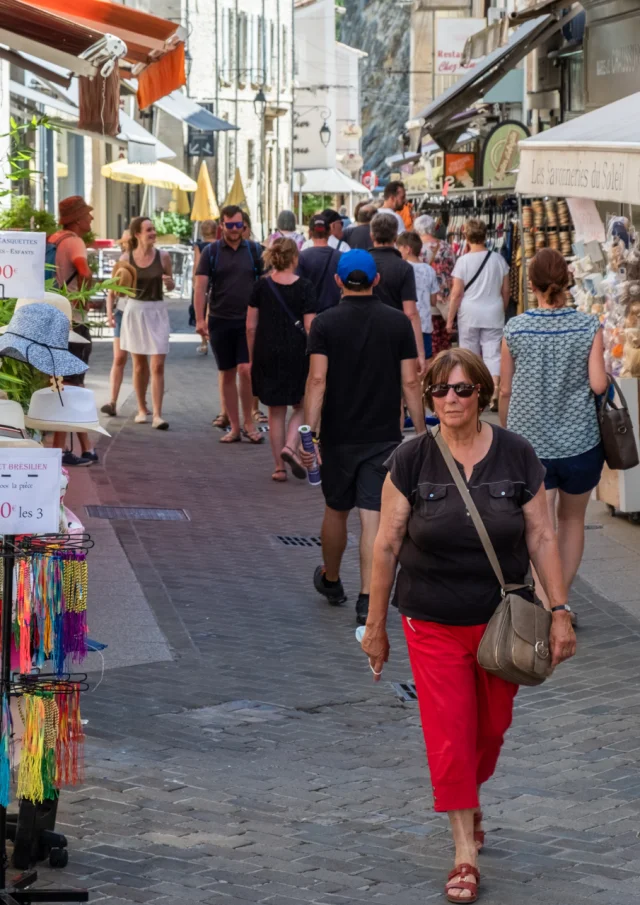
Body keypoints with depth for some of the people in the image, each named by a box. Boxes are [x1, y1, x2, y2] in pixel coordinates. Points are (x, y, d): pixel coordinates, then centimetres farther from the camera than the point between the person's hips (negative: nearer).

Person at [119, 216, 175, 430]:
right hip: (134, 310, 1)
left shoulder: (163, 256, -1)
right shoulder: (126, 259, -2)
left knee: (157, 366, -8)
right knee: (139, 365, 10)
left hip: (157, 312, -1)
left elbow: (170, 286, 10)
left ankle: (157, 415, -10)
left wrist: (169, 282, -12)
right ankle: (142, 409, 24)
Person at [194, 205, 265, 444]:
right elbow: (201, 286, -2)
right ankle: (234, 427, 14)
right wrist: (200, 319, -12)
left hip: (248, 320, -1)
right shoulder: (211, 252, 2)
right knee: (227, 375, 7)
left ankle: (248, 422, 2)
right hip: (220, 320, 1)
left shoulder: (254, 250, 3)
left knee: (245, 370, -13)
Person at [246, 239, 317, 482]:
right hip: (296, 353, -2)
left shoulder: (261, 286, 0)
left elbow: (251, 326, 1)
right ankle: (290, 446, -9)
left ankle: (280, 467, 12)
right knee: (300, 407, 16)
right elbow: (310, 327, -9)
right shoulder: (304, 287, -7)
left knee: (276, 412, 11)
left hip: (267, 353, 2)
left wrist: (252, 358, 11)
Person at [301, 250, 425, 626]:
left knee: (337, 511, 18)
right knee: (373, 517, -3)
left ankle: (331, 581, 38)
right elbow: (411, 383, -2)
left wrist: (310, 432, -14)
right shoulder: (399, 323, -1)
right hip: (383, 436, 0)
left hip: (338, 436, 0)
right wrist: (422, 431, 6)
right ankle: (367, 601, -11)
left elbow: (317, 380, -13)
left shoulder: (325, 323, -5)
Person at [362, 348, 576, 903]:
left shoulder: (517, 457, -6)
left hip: (501, 622, 1)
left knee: (492, 727, 15)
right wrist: (376, 623, 1)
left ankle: (469, 798, 45)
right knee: (448, 736, -3)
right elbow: (388, 545, -3)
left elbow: (541, 538, -2)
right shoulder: (411, 461, -8)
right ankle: (466, 852, 7)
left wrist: (560, 611, -5)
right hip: (435, 626, -1)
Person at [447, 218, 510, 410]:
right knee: (493, 354, 0)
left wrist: (450, 319, -2)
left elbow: (456, 293, -8)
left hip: (469, 315, -2)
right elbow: (505, 291, 8)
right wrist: (502, 311, 24)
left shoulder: (463, 261, -7)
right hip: (493, 314, 2)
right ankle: (494, 393, -16)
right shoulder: (498, 259, 2)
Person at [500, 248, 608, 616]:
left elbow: (505, 391, 2)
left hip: (530, 444, -1)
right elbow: (598, 385, -12)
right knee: (572, 519, 22)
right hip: (579, 443, 1)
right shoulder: (589, 327, -8)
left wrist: (506, 434, 16)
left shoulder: (515, 329, -5)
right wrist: (606, 374, 10)